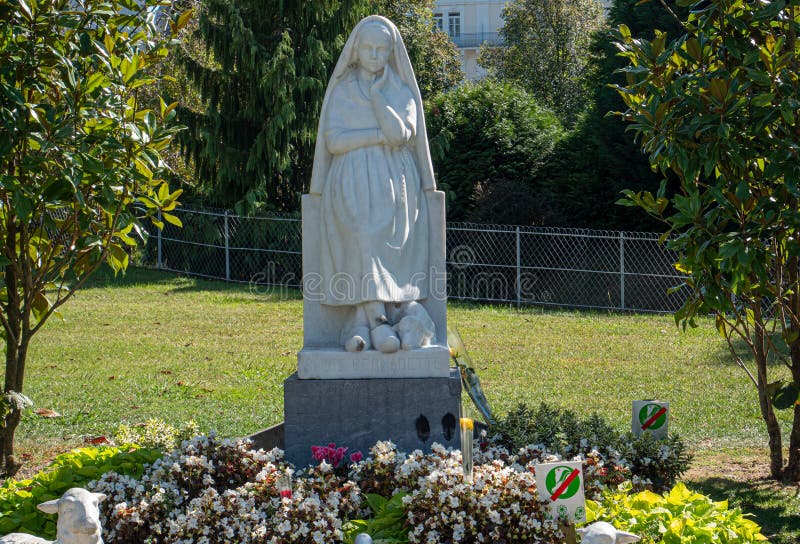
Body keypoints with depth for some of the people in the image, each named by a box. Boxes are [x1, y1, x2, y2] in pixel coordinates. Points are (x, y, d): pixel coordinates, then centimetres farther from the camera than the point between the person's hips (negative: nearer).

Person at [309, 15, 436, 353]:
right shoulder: (342, 91, 12)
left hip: (394, 181, 1)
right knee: (361, 233, -32)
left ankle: (360, 321, -32)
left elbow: (401, 134, -7)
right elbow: (334, 140, -1)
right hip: (352, 182, 0)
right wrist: (381, 135, -5)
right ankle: (378, 319, -37)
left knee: (384, 235, -30)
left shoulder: (403, 93, 12)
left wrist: (375, 91, -7)